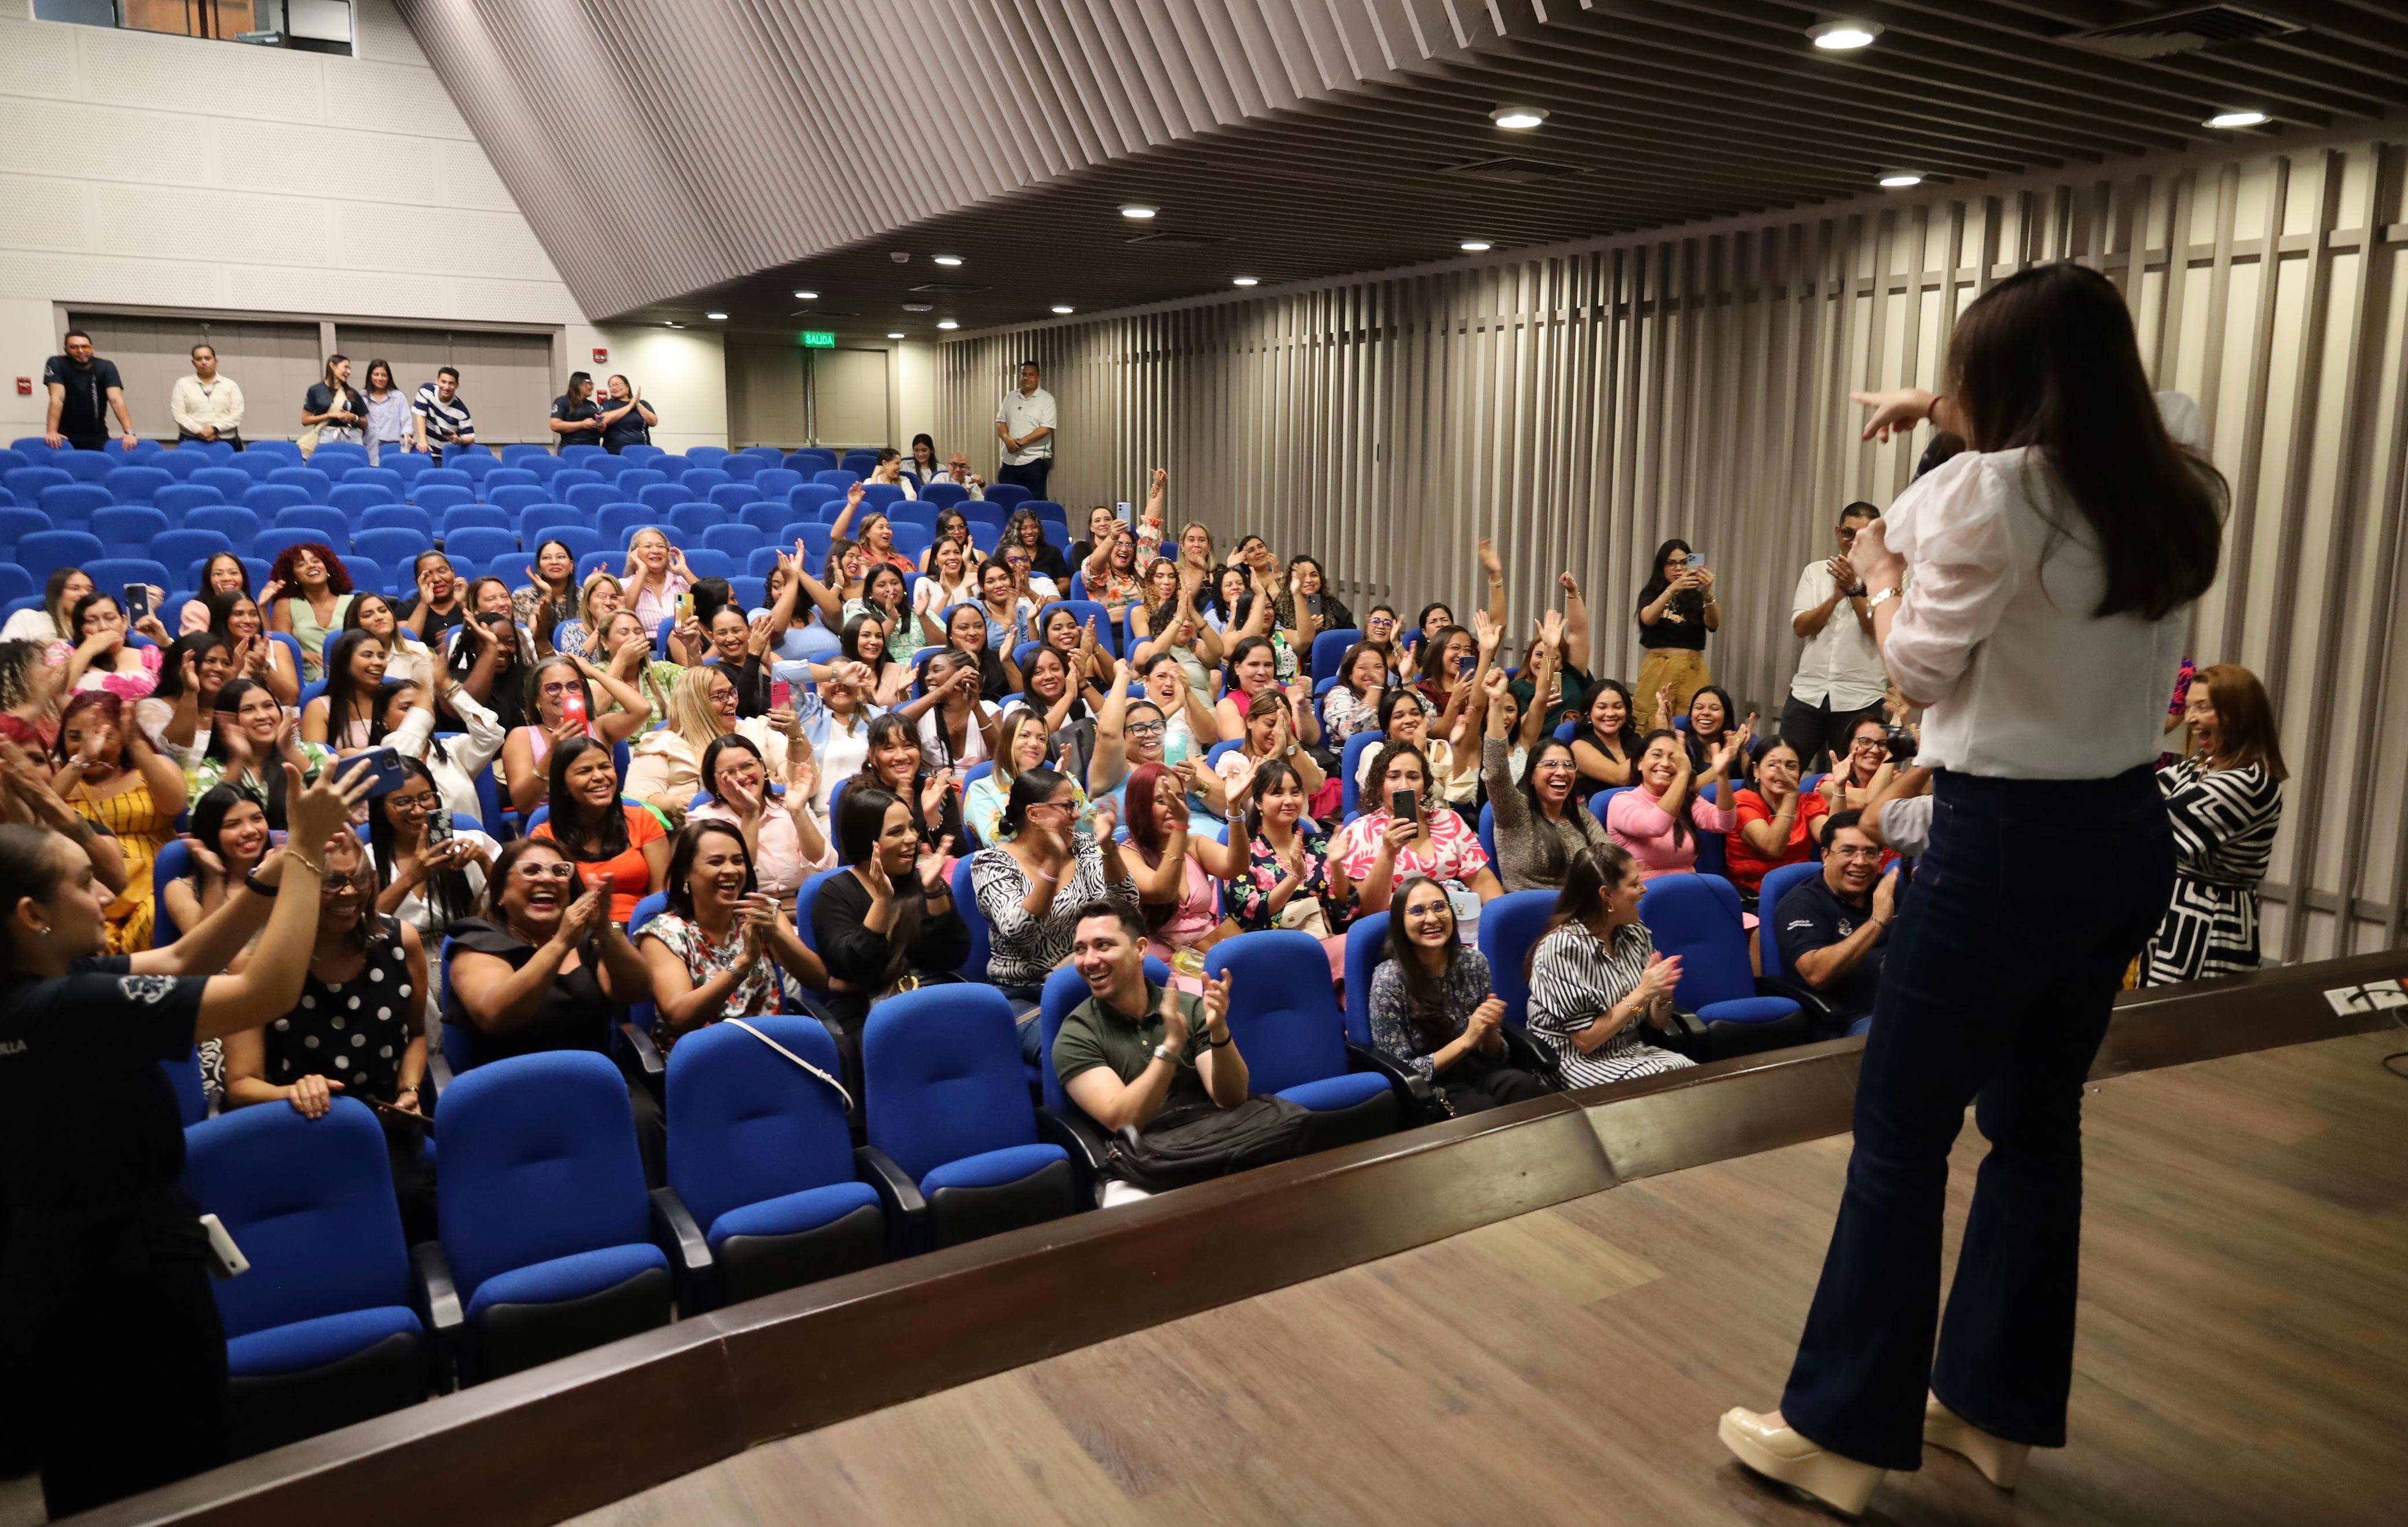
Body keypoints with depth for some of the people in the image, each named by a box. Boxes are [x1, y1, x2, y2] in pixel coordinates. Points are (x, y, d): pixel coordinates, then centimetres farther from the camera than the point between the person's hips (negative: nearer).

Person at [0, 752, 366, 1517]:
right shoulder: (77, 1004, -29)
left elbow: (181, 959, 4)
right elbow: (270, 991, -31)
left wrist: (281, 864, -8)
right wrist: (306, 850, -26)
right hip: (126, 1278, -9)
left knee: (87, 1493, 27)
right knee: (172, 1492, 13)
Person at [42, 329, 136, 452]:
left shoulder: (106, 368, -7)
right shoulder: (57, 364, -10)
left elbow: (116, 400, -20)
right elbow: (57, 399, -22)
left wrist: (129, 433, -35)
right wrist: (51, 432, -35)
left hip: (97, 436, 1)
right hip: (66, 436, -1)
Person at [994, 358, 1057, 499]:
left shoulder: (1046, 399, -3)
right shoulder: (1010, 398, 12)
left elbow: (1046, 429, -12)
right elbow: (1001, 422, 10)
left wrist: (1020, 442, -16)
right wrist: (1008, 440, -12)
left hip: (1035, 461, -5)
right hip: (1010, 460, 5)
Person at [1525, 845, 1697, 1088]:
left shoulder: (1635, 934, 4)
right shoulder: (1562, 946, -18)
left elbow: (1657, 1023, 10)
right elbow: (1585, 1040, -18)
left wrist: (1663, 995, -13)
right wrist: (1642, 994, -19)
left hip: (1633, 1051, 6)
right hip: (1580, 1061, -6)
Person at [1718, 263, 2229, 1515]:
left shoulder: (1989, 491, -15)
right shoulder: (2176, 492, 6)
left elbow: (1922, 669, -7)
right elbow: (2148, 411, 30)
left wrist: (1881, 577, 11)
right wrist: (1949, 412, 29)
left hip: (2005, 844, -8)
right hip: (2128, 838, 8)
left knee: (1900, 1133, 2)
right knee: (2037, 1119, 17)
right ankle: (1997, 1406, 30)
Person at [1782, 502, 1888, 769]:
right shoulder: (1816, 571, 9)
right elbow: (1800, 628, 0)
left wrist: (1854, 590, -16)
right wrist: (1837, 595, -12)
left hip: (1860, 698, -2)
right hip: (1808, 692, 2)